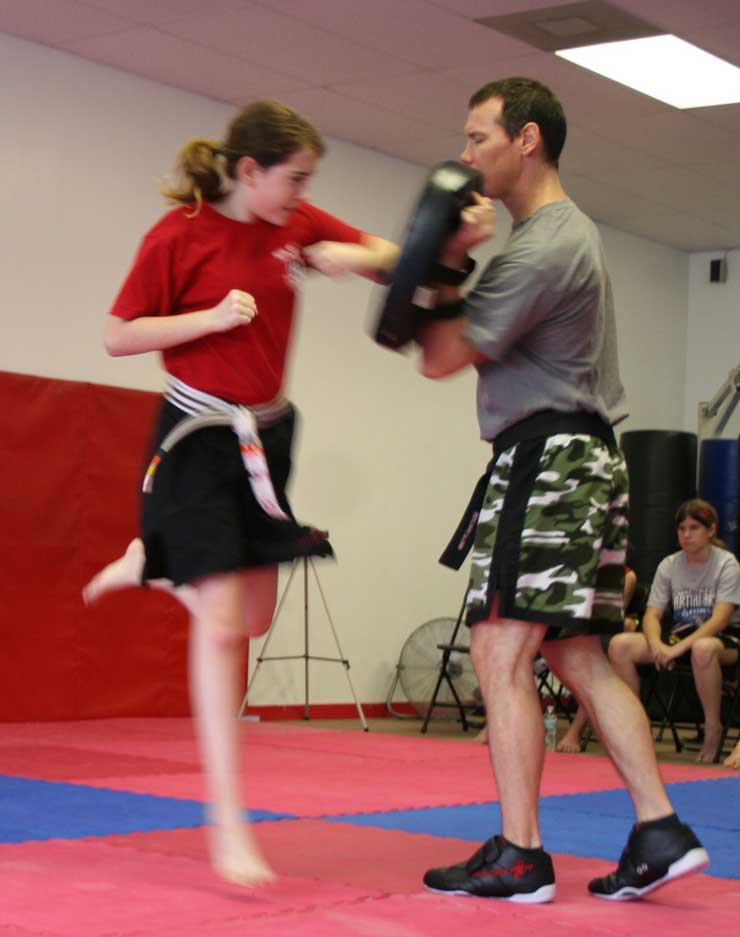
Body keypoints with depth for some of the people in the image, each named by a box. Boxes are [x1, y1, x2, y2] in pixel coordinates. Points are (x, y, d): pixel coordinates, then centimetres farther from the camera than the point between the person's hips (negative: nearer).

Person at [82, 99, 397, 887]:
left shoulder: (297, 224, 0)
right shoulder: (179, 235, -14)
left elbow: (390, 258, 6)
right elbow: (119, 337, -10)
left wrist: (354, 258, -17)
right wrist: (212, 316, -23)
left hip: (267, 433, 6)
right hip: (199, 438, -6)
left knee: (252, 618, 13)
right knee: (219, 625, -12)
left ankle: (149, 562, 42)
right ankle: (228, 824, -8)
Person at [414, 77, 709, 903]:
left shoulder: (541, 249, -15)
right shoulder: (568, 228, 20)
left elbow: (441, 359, -12)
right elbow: (482, 333, 16)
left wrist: (449, 264, -6)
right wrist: (452, 266, 1)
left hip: (546, 455, -11)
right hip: (584, 457, 11)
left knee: (501, 653, -9)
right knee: (579, 657, 10)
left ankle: (518, 857, -5)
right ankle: (660, 832, 8)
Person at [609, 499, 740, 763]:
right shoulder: (669, 566, 5)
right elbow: (652, 615, 0)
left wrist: (680, 647, -31)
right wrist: (657, 645, -24)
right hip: (681, 635, 4)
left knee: (703, 649, -43)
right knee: (620, 645, -20)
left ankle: (713, 729, -23)